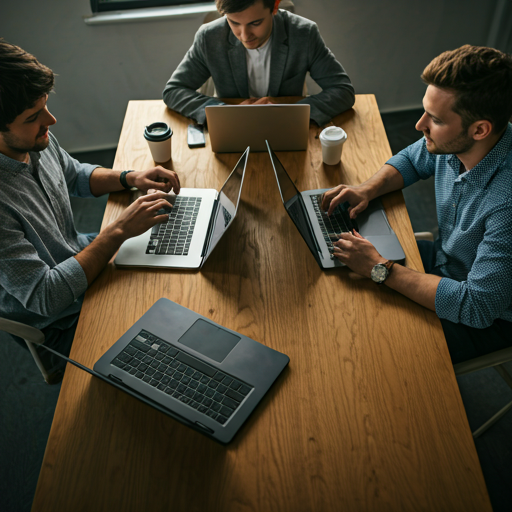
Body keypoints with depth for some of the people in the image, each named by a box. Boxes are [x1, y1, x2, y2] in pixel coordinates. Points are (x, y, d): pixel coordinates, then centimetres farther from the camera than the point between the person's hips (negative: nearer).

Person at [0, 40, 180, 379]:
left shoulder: (35, 140, -10)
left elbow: (75, 175, 11)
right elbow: (43, 297, -33)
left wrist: (129, 178, -7)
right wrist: (119, 231, -32)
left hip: (81, 254, 8)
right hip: (60, 325, -7)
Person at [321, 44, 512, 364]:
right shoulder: (451, 142, -16)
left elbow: (477, 307, -36)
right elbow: (411, 160, 7)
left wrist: (380, 268, -33)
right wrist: (367, 190, -13)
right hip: (445, 260, 7)